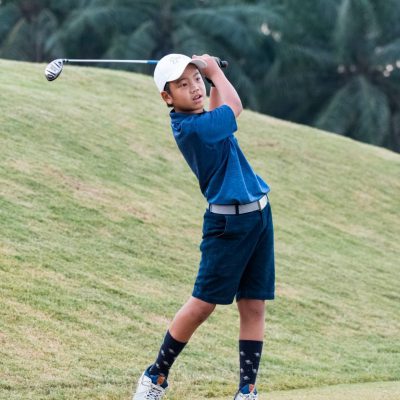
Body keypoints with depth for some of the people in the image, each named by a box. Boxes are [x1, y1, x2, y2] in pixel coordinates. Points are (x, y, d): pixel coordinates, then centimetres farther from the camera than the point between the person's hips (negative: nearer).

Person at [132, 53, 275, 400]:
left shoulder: (194, 119, 7)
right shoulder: (192, 128, -19)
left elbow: (221, 110, 30)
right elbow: (234, 108, -4)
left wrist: (210, 73, 16)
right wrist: (216, 71, 11)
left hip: (258, 215, 8)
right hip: (228, 221, -8)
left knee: (254, 306, 4)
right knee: (202, 305, -4)